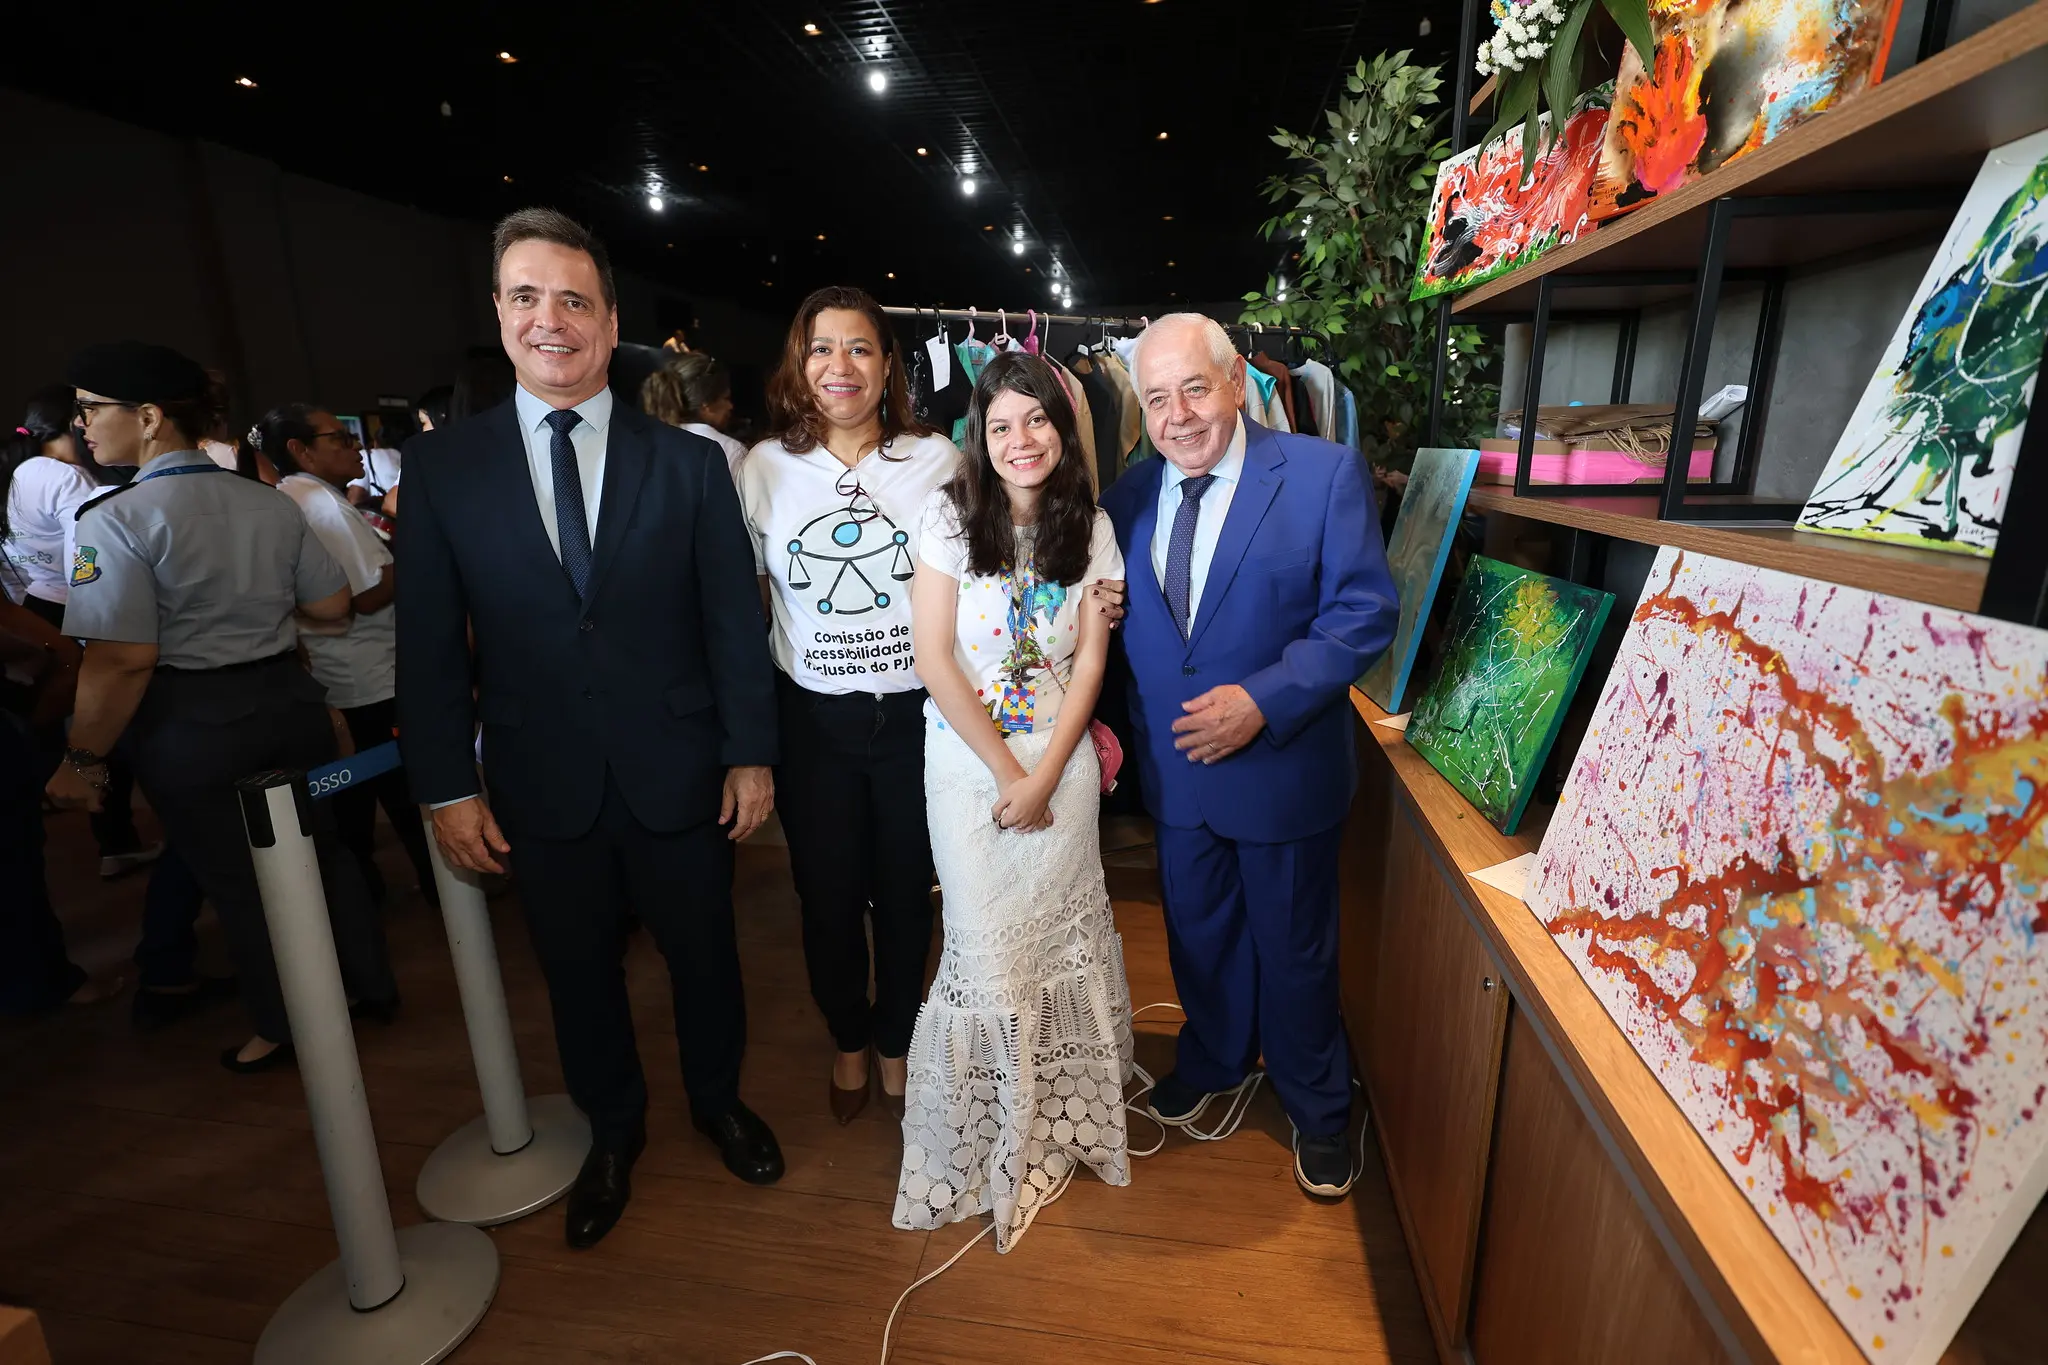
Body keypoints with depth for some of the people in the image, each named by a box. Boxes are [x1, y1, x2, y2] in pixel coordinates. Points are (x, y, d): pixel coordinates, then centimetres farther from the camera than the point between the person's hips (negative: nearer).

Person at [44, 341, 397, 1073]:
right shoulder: (273, 503, -2)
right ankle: (371, 986, 34)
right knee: (319, 846, 20)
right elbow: (331, 605, 4)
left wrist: (84, 759, -9)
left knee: (236, 878, 12)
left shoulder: (116, 519, -16)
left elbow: (124, 660, -20)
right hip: (289, 697, 5)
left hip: (189, 722, -4)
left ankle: (288, 1029, 28)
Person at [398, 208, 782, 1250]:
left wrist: (750, 754, -5)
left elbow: (733, 619, -3)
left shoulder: (688, 462, -2)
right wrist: (446, 786, -2)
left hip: (678, 774, -1)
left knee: (703, 952, 16)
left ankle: (718, 1101, 44)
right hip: (541, 787, 1)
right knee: (579, 970, 18)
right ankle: (612, 1133, 44)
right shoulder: (444, 467, 0)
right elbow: (429, 644, 1)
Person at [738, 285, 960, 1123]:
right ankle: (849, 1039, 42)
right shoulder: (765, 467, 1)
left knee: (907, 894, 14)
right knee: (827, 898, 14)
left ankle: (898, 1041, 41)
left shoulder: (936, 460, -2)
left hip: (916, 715, -1)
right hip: (813, 721, 1)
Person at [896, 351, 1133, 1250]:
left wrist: (1046, 774, -10)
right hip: (970, 759, -2)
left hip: (1061, 755, 2)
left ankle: (1064, 1113, 36)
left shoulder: (1090, 528, 2)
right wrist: (1007, 773, -11)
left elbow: (1091, 659, 0)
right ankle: (990, 1137, 29)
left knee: (1060, 932, 11)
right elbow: (934, 658, -10)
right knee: (988, 947, 5)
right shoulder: (950, 518, -6)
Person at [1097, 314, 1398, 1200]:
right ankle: (1212, 1060, 52)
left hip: (1283, 768, -3)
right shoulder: (1128, 498, 0)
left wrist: (1262, 701, -25)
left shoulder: (1325, 474, -13)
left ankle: (1316, 1110, 43)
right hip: (1175, 765, 4)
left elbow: (1364, 612, -15)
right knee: (1198, 934, 23)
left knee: (1294, 949, 16)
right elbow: (1115, 626, 7)